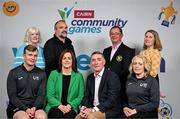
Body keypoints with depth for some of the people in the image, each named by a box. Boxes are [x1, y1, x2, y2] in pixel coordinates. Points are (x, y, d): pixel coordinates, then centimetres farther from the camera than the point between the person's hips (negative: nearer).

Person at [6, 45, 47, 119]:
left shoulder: (41, 73, 10)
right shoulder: (13, 73, 3)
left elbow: (42, 95, 5)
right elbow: (12, 96, -2)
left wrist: (34, 108, -14)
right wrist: (26, 109, -15)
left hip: (35, 106, 2)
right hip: (17, 107, -1)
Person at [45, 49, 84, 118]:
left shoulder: (79, 76, 8)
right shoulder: (53, 74, 7)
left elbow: (80, 96, 5)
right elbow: (49, 95, 2)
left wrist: (70, 105, -11)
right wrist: (60, 106, -13)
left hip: (70, 108, 0)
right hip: (55, 107, 0)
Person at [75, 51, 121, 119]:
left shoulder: (112, 76, -12)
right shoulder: (90, 78, 10)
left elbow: (112, 100, -18)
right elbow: (87, 97, 11)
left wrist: (93, 110, -23)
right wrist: (83, 107, -10)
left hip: (109, 110, -6)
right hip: (93, 109, 6)